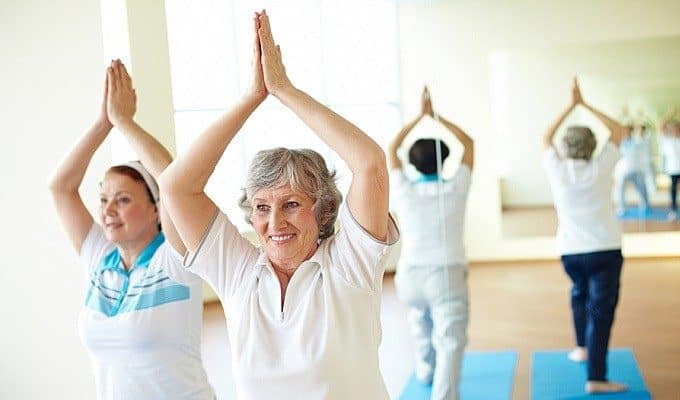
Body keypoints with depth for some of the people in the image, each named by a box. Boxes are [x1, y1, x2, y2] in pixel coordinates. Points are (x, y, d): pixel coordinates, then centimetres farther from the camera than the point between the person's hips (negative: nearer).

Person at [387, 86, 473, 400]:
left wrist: (420, 116, 16)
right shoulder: (455, 189, -3)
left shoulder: (404, 191, -1)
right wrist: (436, 116, 11)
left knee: (421, 328, 27)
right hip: (447, 274, -3)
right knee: (450, 342, -9)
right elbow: (468, 143, 9)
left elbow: (391, 149, 13)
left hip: (410, 274, 3)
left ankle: (426, 373, 51)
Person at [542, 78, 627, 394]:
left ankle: (582, 347, 34)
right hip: (605, 249, -3)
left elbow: (546, 137, 18)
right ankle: (596, 378, -5)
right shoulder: (600, 169, -5)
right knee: (601, 309, -2)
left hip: (570, 251, 3)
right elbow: (618, 130, 10)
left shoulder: (557, 170, -1)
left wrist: (571, 106, 19)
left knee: (580, 293, 31)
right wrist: (584, 105, 10)